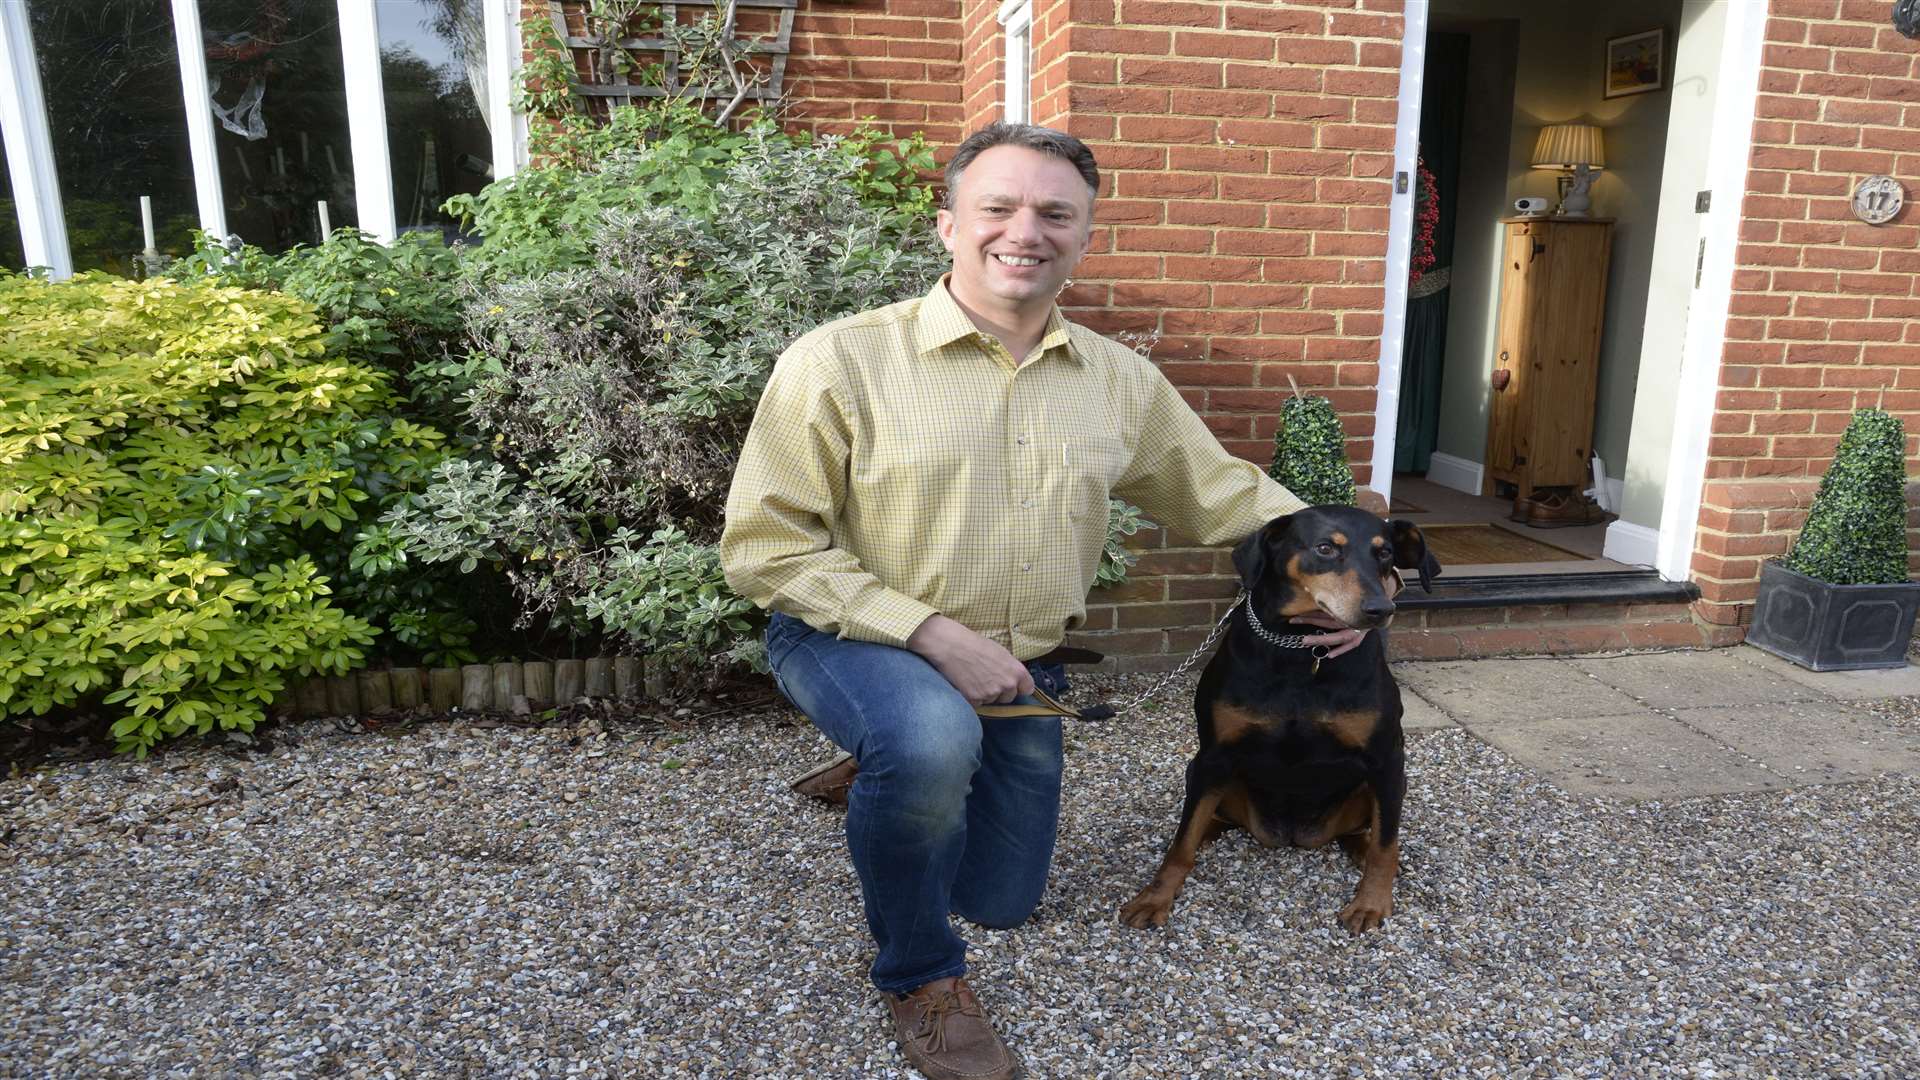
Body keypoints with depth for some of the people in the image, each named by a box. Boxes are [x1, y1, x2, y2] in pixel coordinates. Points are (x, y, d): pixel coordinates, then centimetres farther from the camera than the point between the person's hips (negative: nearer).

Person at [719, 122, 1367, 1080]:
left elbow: (1223, 491, 11)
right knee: (932, 741, -38)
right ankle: (919, 974, -7)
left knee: (1002, 903, 16)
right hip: (856, 638, -4)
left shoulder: (1122, 381, -3)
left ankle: (886, 777, 44)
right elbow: (764, 545, -17)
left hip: (1019, 671, 5)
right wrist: (933, 634, -24)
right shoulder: (840, 361, -17)